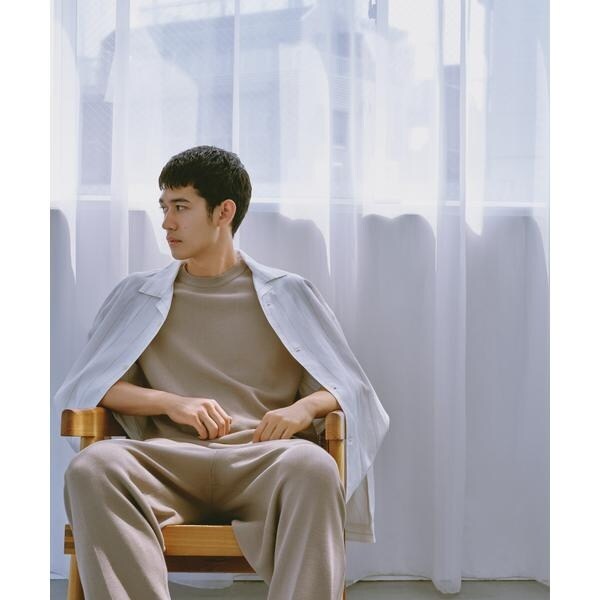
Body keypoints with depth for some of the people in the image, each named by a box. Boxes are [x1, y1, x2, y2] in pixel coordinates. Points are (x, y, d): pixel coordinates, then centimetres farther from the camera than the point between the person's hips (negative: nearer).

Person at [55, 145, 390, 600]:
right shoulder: (137, 296, 22)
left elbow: (352, 389, 14)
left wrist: (307, 405, -11)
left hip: (263, 461, -1)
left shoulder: (289, 294, 18)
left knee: (313, 467, -37)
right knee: (92, 466, -33)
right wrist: (172, 402, -6)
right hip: (169, 463, 1)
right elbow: (84, 387, 12)